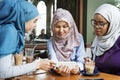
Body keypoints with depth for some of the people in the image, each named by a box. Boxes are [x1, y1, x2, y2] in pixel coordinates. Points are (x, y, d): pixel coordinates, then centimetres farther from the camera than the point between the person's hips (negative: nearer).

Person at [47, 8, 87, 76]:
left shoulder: (78, 38, 2)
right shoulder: (51, 42, 1)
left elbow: (81, 59, -7)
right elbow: (53, 61, -14)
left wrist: (78, 67, -29)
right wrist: (59, 69, -35)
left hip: (76, 75, 1)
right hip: (57, 75, -1)